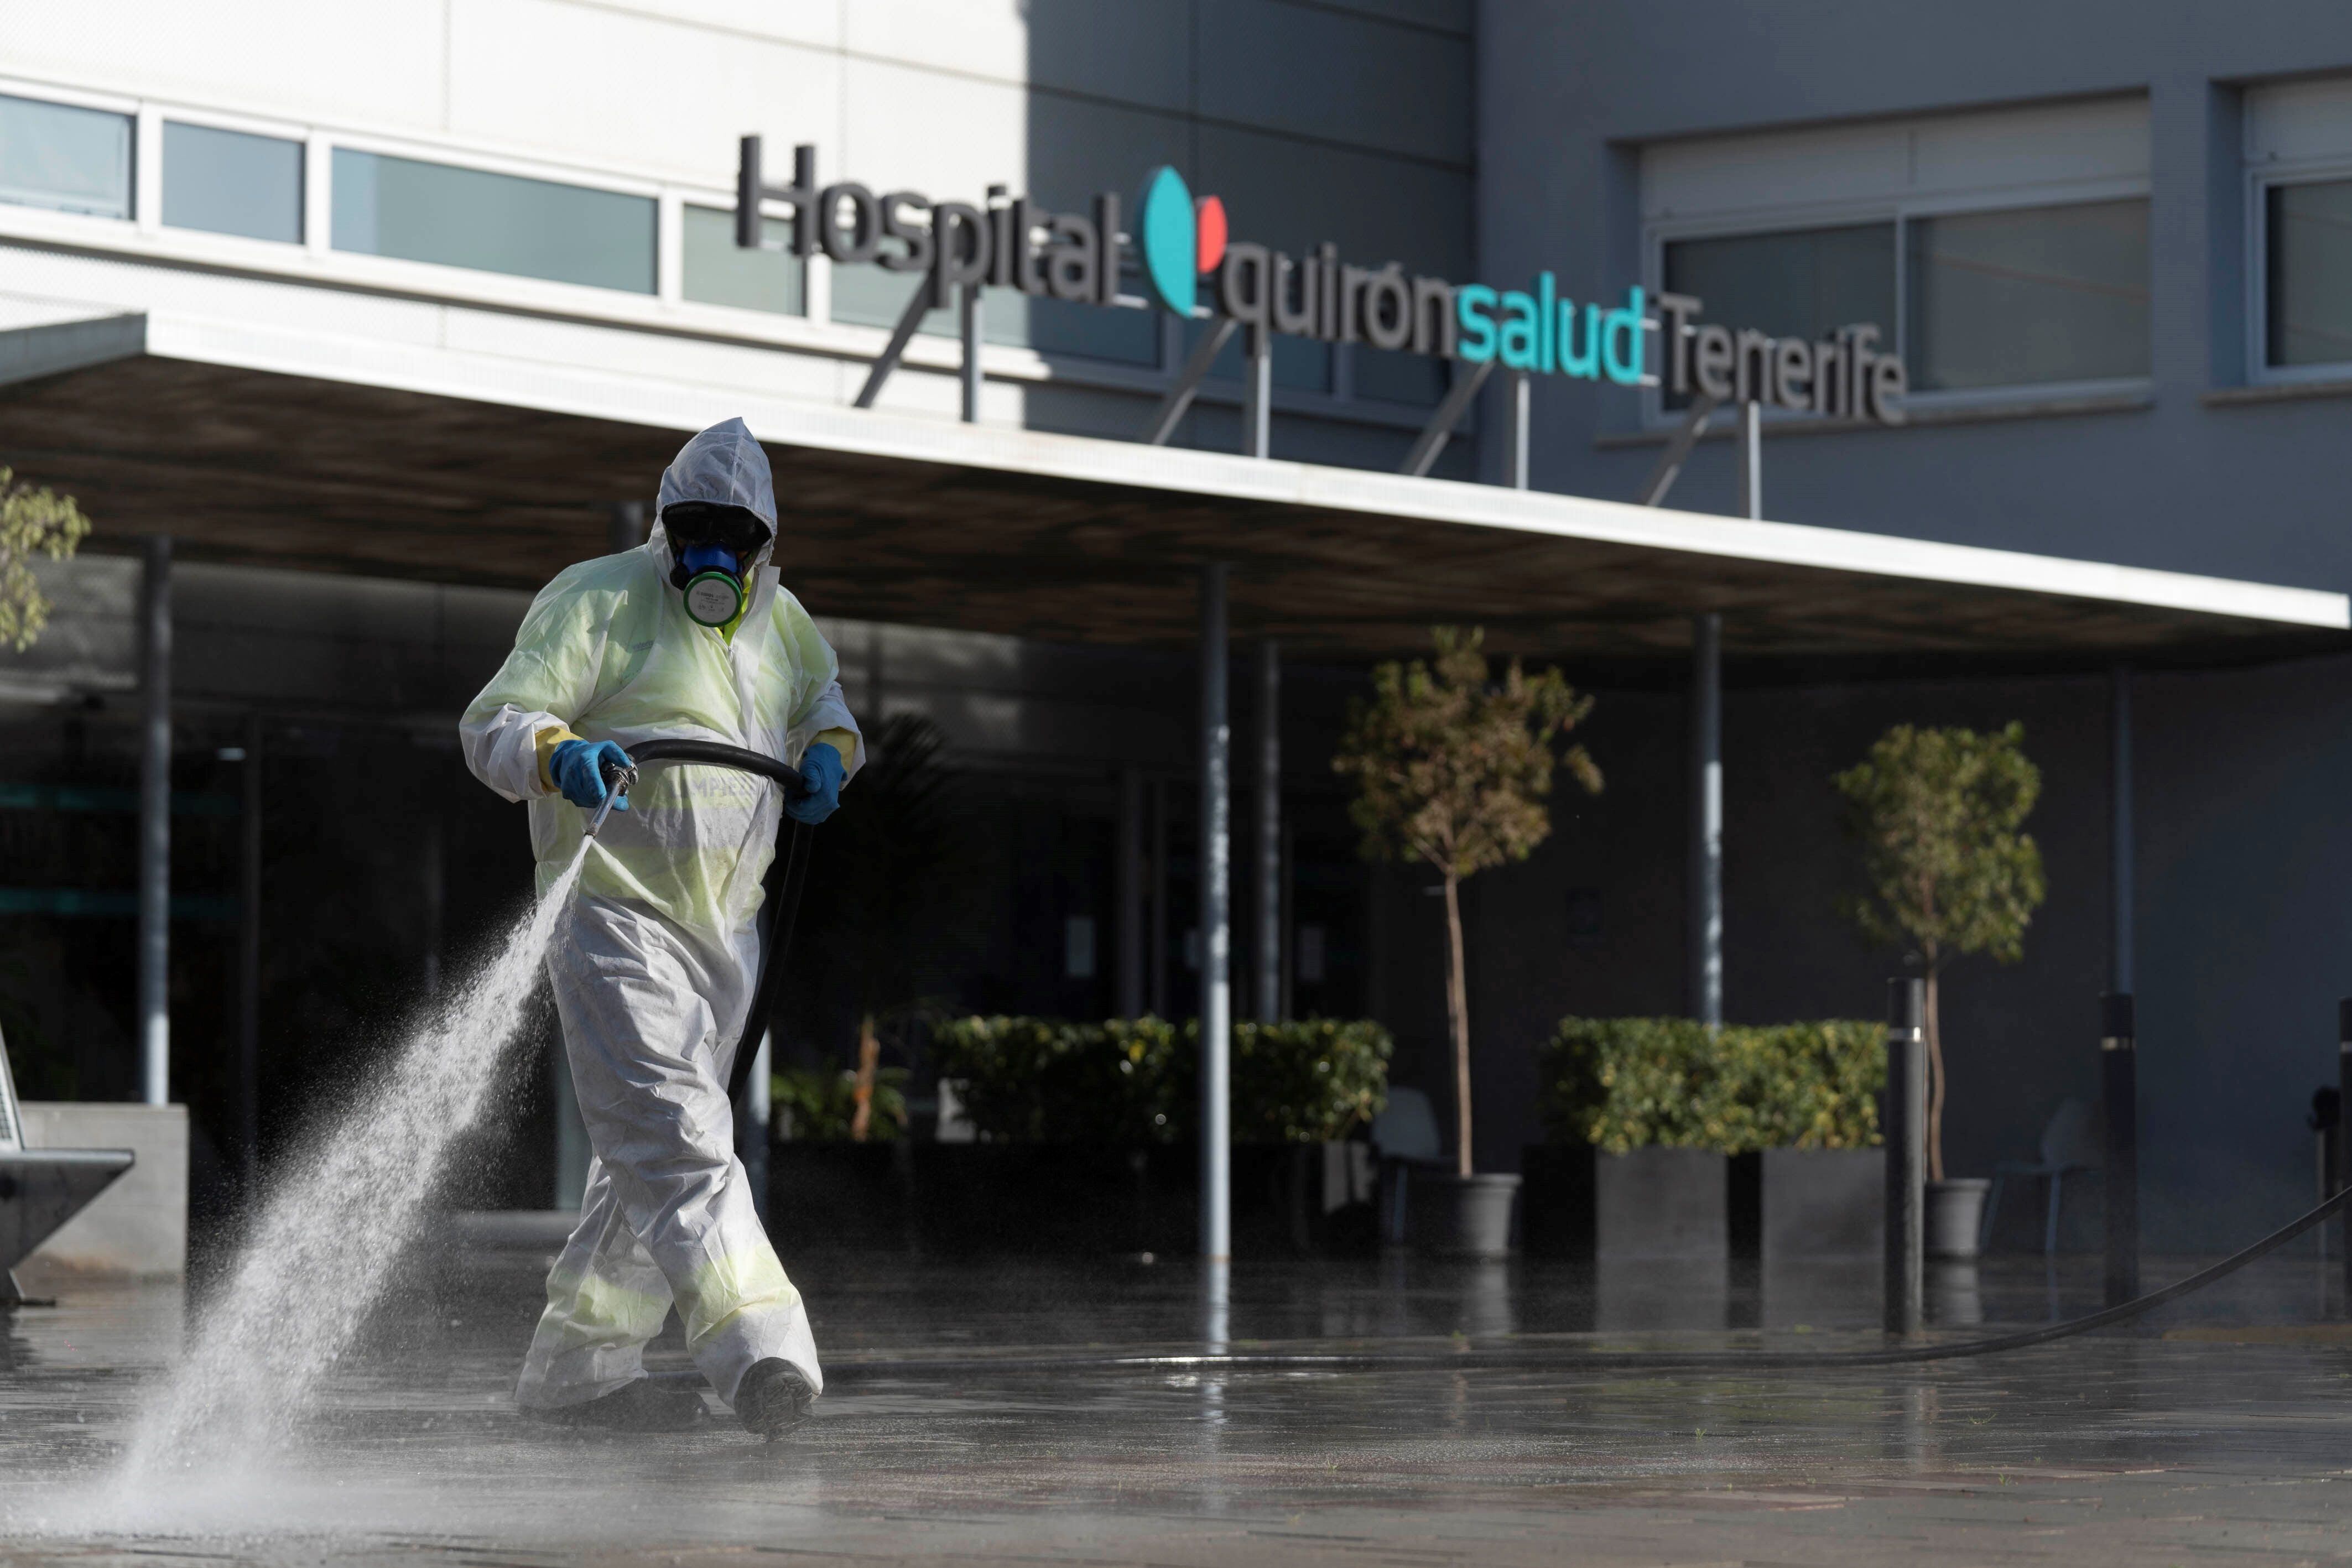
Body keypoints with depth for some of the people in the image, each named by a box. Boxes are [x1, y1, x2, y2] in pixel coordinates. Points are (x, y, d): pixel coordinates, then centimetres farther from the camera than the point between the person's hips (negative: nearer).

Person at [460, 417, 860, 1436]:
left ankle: (573, 1370, 21)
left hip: (725, 929, 8)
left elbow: (819, 695, 32)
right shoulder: (598, 603, -7)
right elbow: (493, 724, -12)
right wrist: (557, 755, -34)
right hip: (615, 915, -8)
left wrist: (830, 748, 8)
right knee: (674, 1135, -20)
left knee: (652, 1154, 12)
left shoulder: (779, 620, 13)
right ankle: (759, 1350, -33)